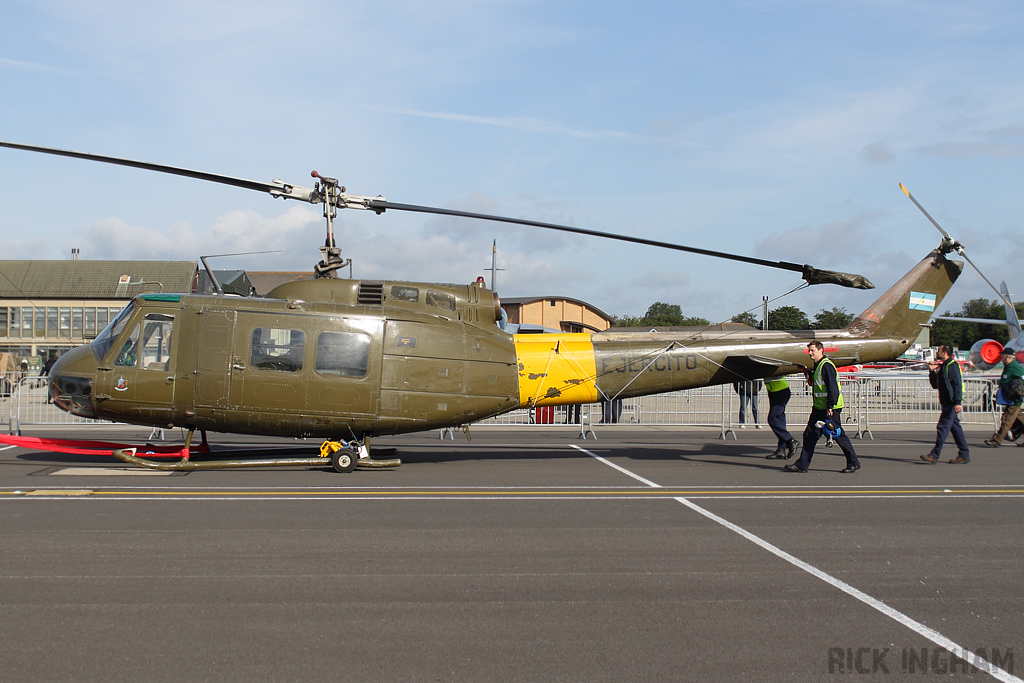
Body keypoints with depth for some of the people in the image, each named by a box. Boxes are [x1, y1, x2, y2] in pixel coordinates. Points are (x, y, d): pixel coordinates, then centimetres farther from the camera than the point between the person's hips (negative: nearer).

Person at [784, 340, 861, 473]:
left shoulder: (826, 365, -16)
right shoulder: (818, 366, 13)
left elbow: (832, 387, -21)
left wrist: (830, 406, -25)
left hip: (830, 409, -10)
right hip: (819, 408, 10)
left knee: (838, 435, -1)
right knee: (810, 435, 7)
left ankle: (853, 463, 12)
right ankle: (802, 465, 10)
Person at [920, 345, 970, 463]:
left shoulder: (952, 365, -11)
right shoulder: (943, 366, 18)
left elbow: (957, 384, -18)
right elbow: (935, 385, 20)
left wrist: (958, 402, -25)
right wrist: (932, 371, 9)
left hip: (951, 403, -10)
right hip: (947, 402, 10)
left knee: (943, 427, -10)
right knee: (955, 427, 10)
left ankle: (935, 455, -10)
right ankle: (964, 455, 14)